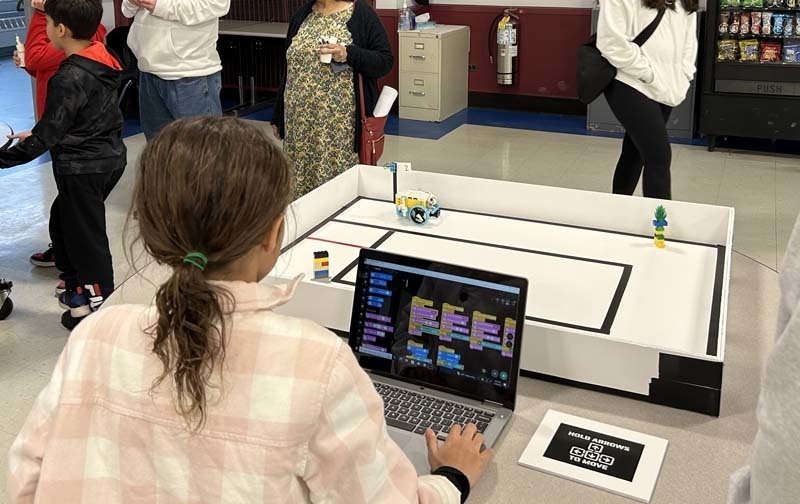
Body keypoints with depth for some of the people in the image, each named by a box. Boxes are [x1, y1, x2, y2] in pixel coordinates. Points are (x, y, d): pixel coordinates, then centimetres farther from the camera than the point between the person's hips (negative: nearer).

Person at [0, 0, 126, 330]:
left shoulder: (68, 79, -22)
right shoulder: (101, 59, 4)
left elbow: (48, 134, -19)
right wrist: (37, 136, 17)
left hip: (82, 169, -9)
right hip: (110, 157, 9)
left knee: (86, 234, 3)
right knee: (62, 219, 22)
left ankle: (98, 305, 15)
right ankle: (77, 286, 33)